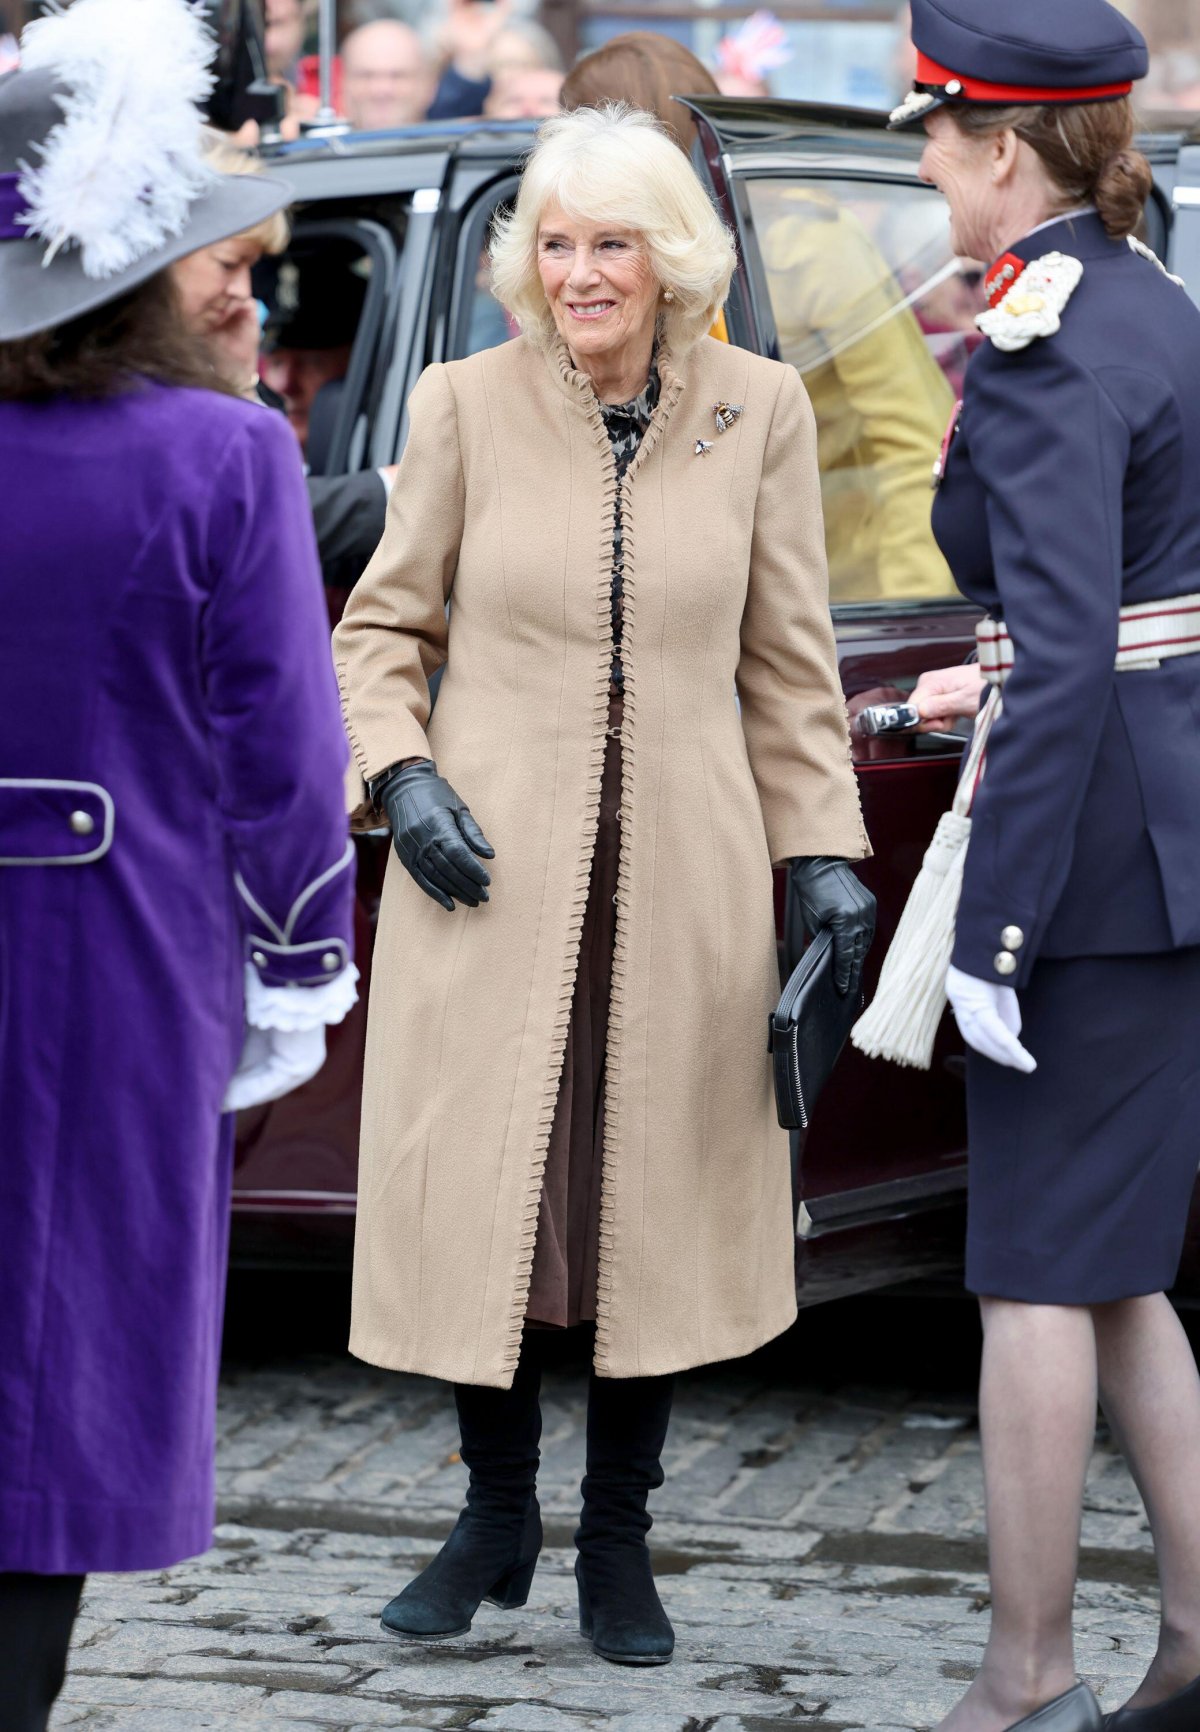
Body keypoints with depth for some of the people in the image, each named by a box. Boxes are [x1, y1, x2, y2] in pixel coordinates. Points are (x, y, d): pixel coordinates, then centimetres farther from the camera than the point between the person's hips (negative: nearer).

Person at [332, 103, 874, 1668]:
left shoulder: (759, 410, 2)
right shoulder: (468, 404, -1)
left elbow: (790, 660, 8)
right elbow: (383, 626, 8)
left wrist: (825, 853, 2)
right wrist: (399, 775, -8)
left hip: (683, 875, 1)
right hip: (494, 866, -1)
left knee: (659, 1205, 5)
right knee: (477, 1191, 2)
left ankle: (618, 1542, 21)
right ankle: (496, 1520, 22)